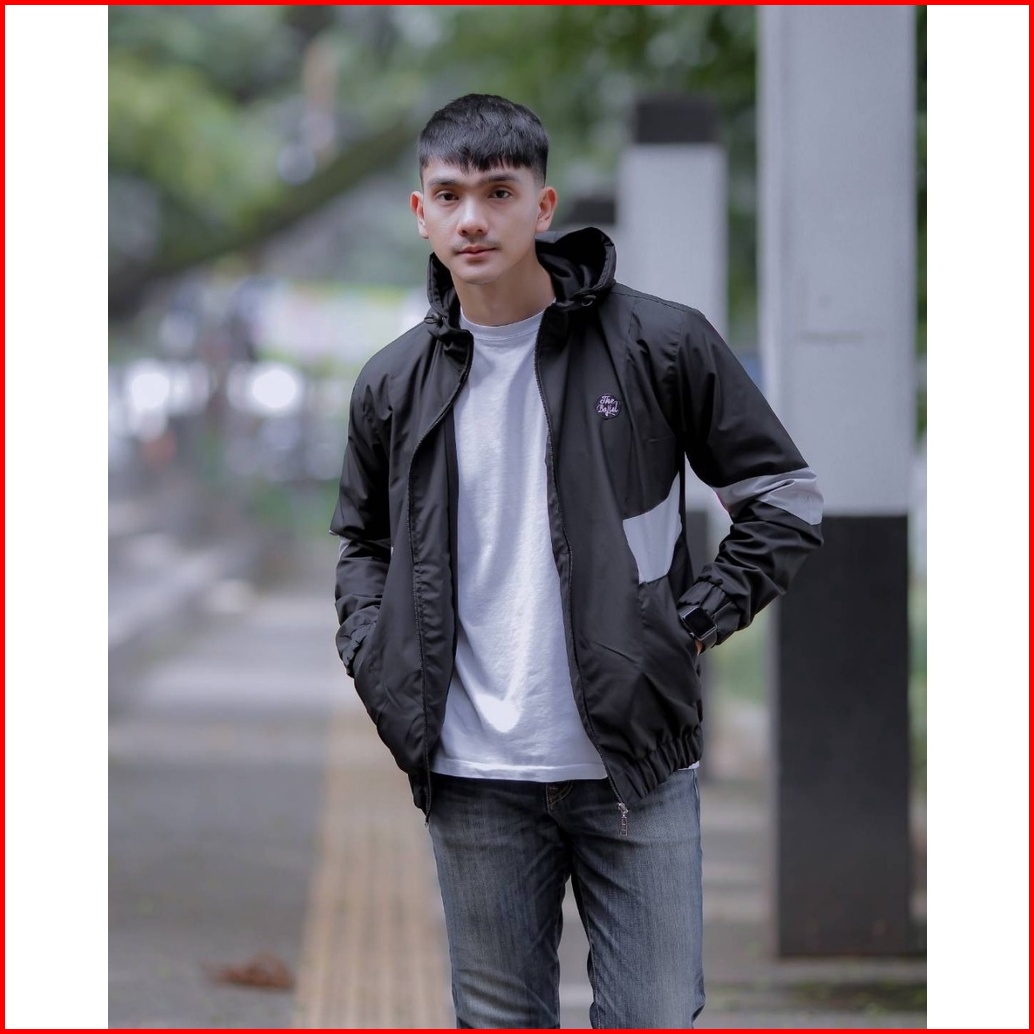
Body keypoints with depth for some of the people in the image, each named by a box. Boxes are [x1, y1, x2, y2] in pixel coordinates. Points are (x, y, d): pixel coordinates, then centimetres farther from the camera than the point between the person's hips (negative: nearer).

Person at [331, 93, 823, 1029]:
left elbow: (787, 495, 3)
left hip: (637, 769, -3)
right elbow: (362, 540, 22)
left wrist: (698, 619, -7)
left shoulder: (660, 344, -5)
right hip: (475, 780, 3)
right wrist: (376, 659, 5)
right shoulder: (395, 385, 6)